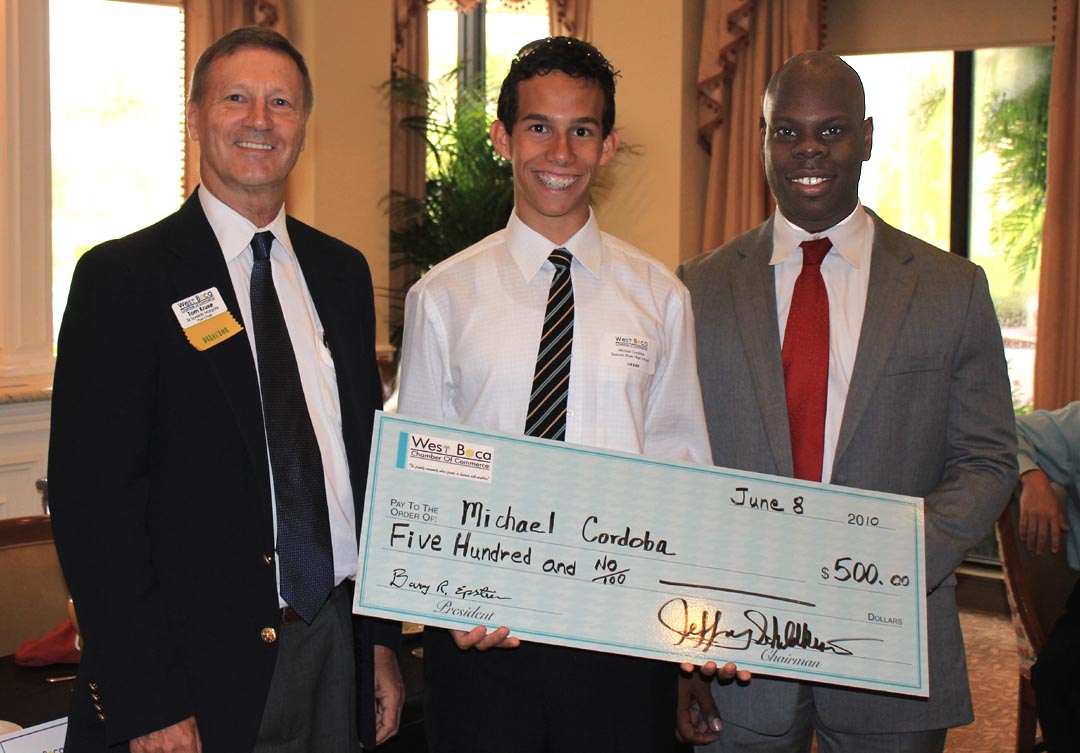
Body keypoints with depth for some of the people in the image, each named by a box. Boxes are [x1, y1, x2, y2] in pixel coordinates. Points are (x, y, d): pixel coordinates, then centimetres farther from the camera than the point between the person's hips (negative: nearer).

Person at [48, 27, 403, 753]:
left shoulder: (343, 272, 9)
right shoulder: (122, 277, -8)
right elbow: (90, 499, -12)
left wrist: (383, 638, 10)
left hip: (339, 645, 5)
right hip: (202, 666, -5)